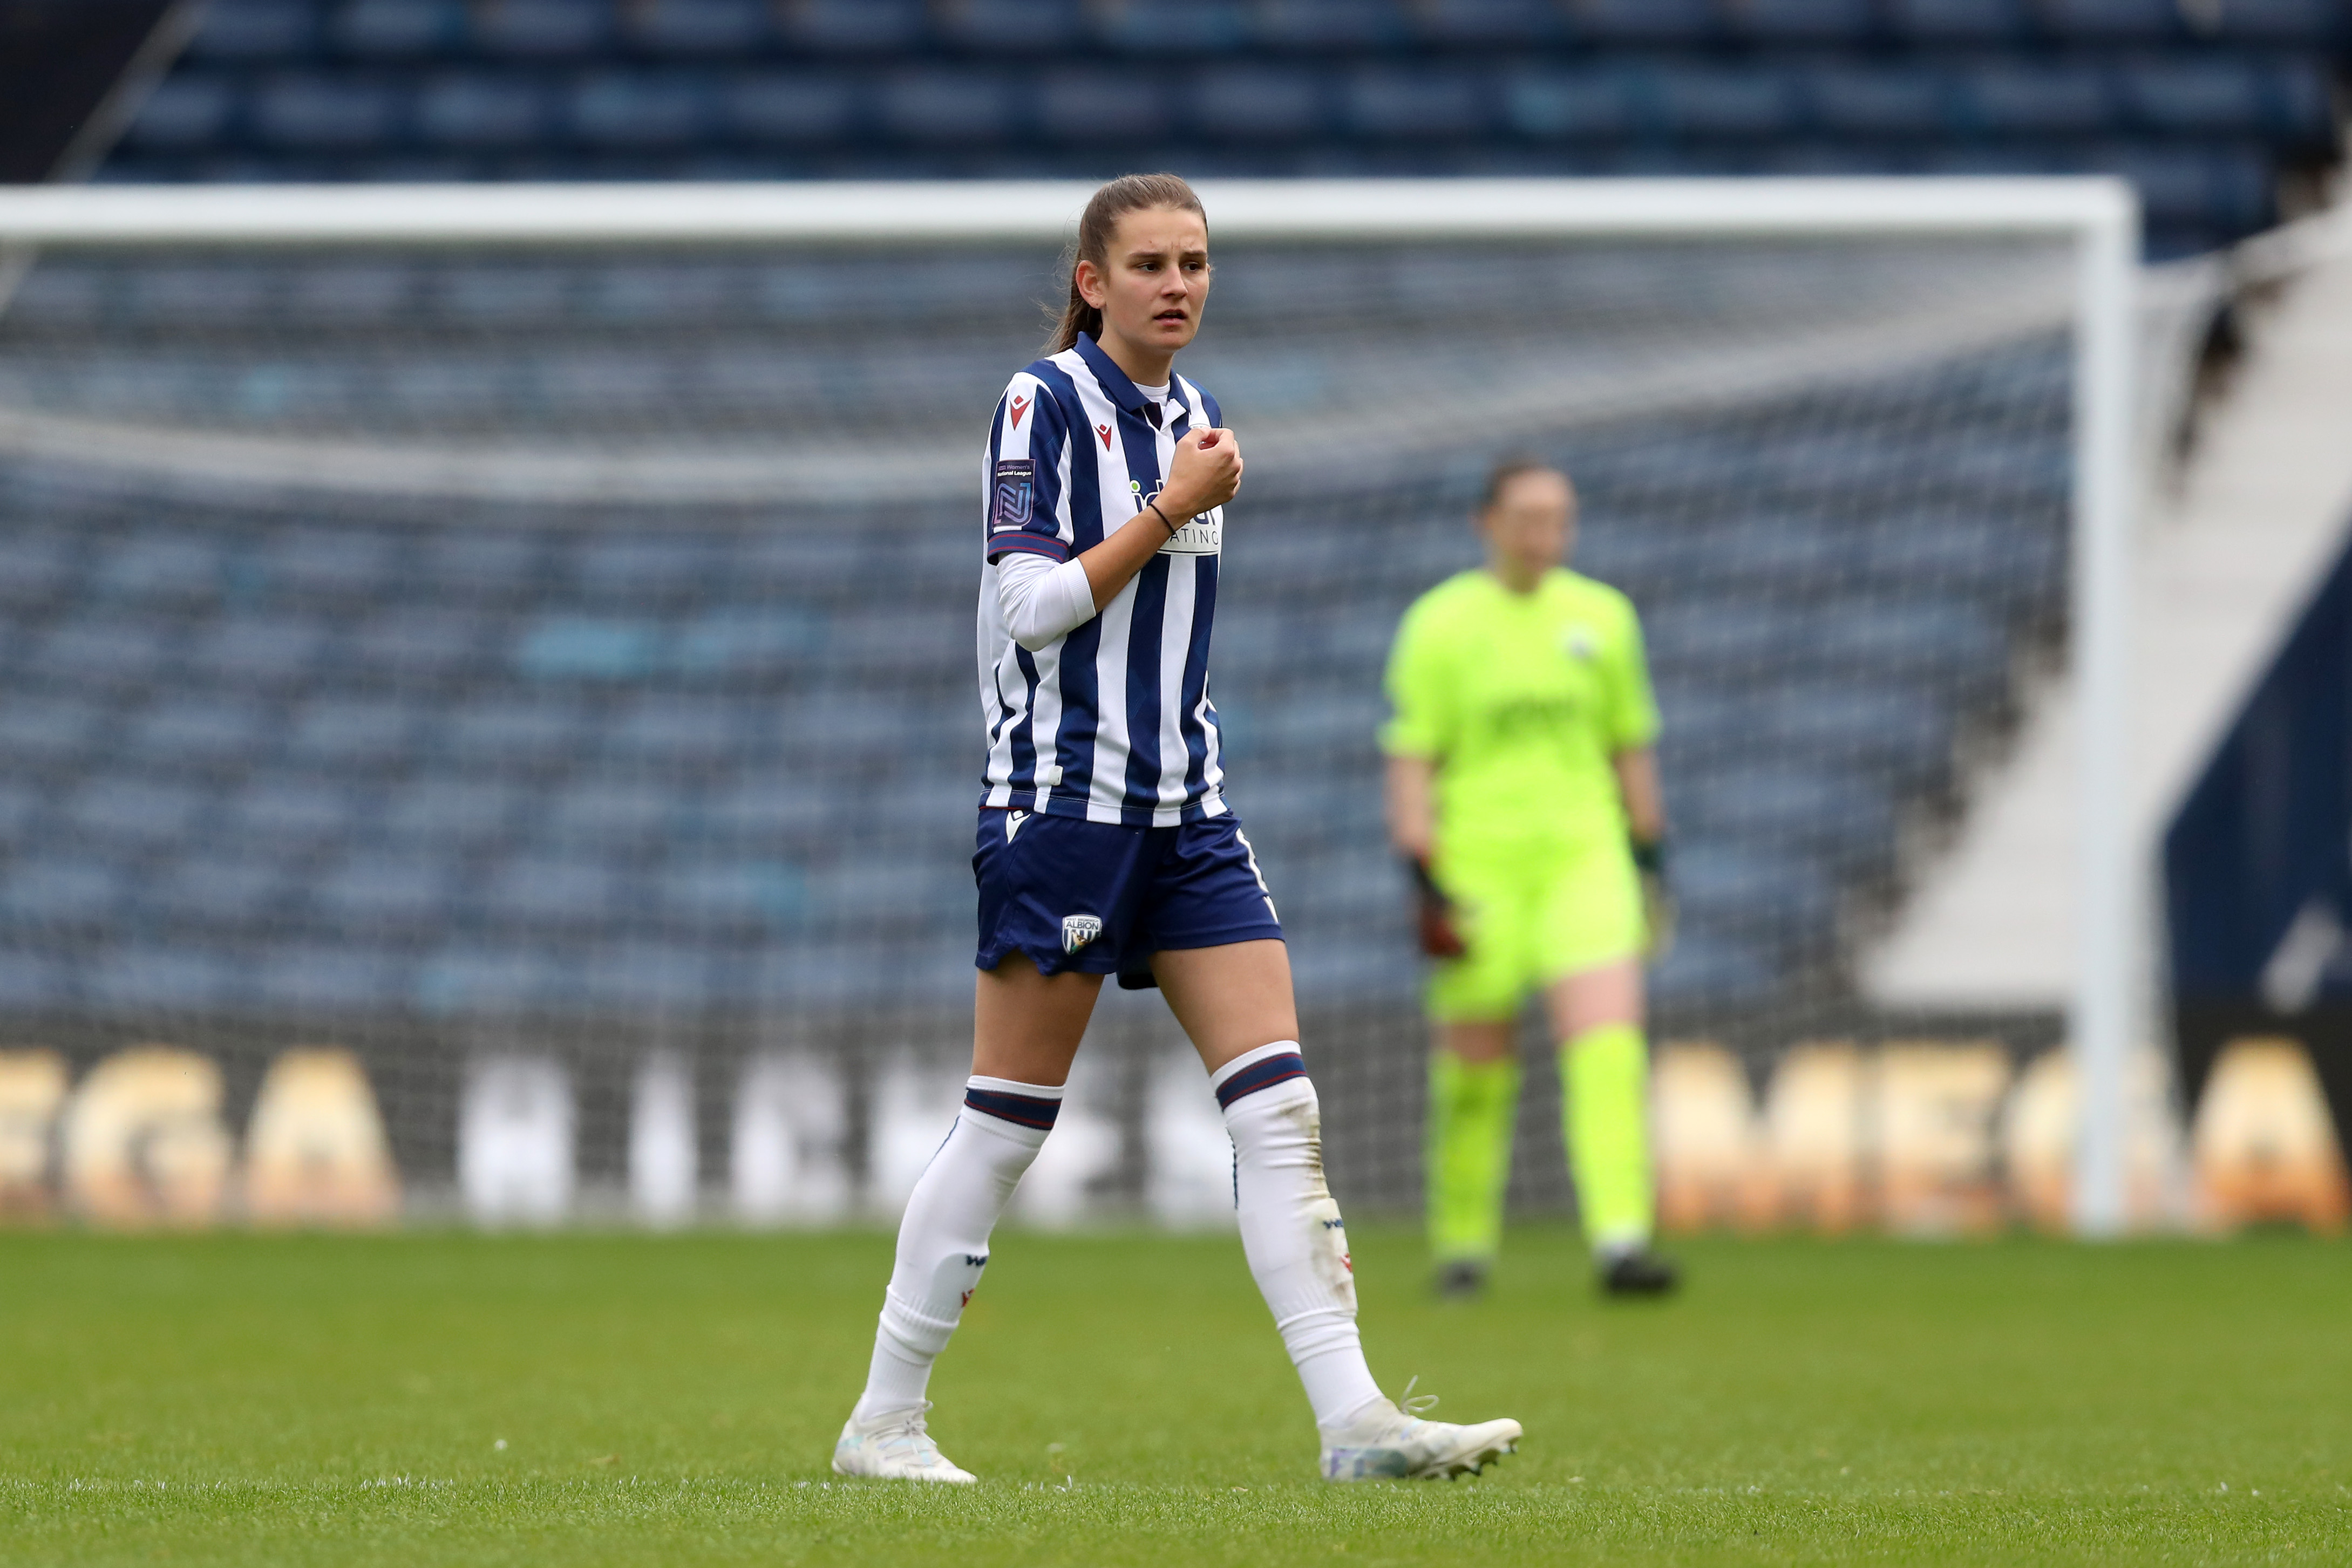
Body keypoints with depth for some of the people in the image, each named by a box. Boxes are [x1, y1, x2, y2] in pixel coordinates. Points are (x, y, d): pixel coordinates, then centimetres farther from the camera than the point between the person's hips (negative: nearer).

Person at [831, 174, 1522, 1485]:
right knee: (1009, 1122, -2)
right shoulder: (1045, 402, -7)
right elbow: (1033, 603, -15)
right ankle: (886, 1419, 9)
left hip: (1185, 809, 7)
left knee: (1279, 1105, -4)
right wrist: (1173, 509, -13)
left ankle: (1354, 1419, -9)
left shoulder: (1189, 416, 14)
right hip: (1066, 798, -7)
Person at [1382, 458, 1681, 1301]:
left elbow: (1632, 747, 16)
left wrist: (1650, 859, 14)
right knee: (1476, 1070, 5)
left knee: (1610, 1048, -15)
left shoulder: (1601, 616, 8)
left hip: (1583, 859, 2)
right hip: (1478, 866, -2)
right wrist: (1425, 880, -11)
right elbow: (1410, 758, -3)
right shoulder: (1440, 624, -2)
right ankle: (1463, 1245, 22)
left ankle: (1621, 1240, -20)